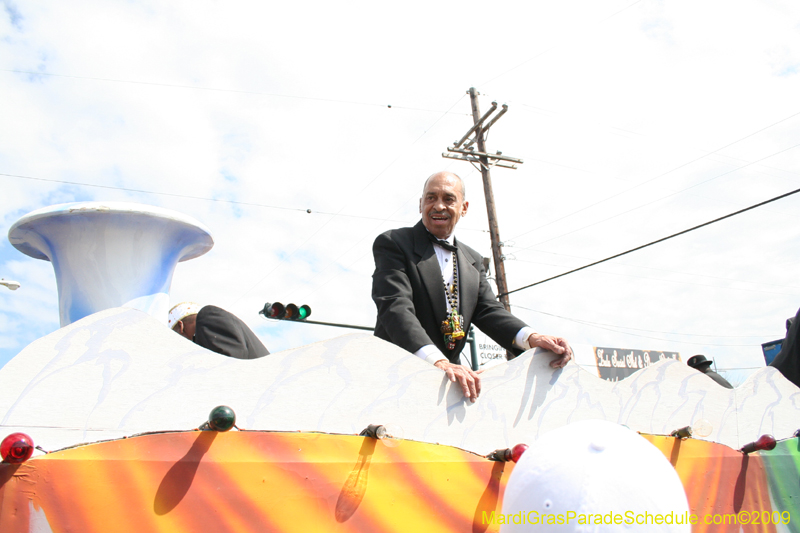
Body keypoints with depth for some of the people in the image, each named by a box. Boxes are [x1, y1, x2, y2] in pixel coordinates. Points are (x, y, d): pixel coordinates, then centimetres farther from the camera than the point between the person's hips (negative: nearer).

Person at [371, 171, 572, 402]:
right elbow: (395, 306, -16)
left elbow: (487, 310, 7)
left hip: (451, 375, 5)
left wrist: (531, 338, -13)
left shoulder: (473, 260, 17)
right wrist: (437, 361, -31)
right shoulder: (393, 244, -3)